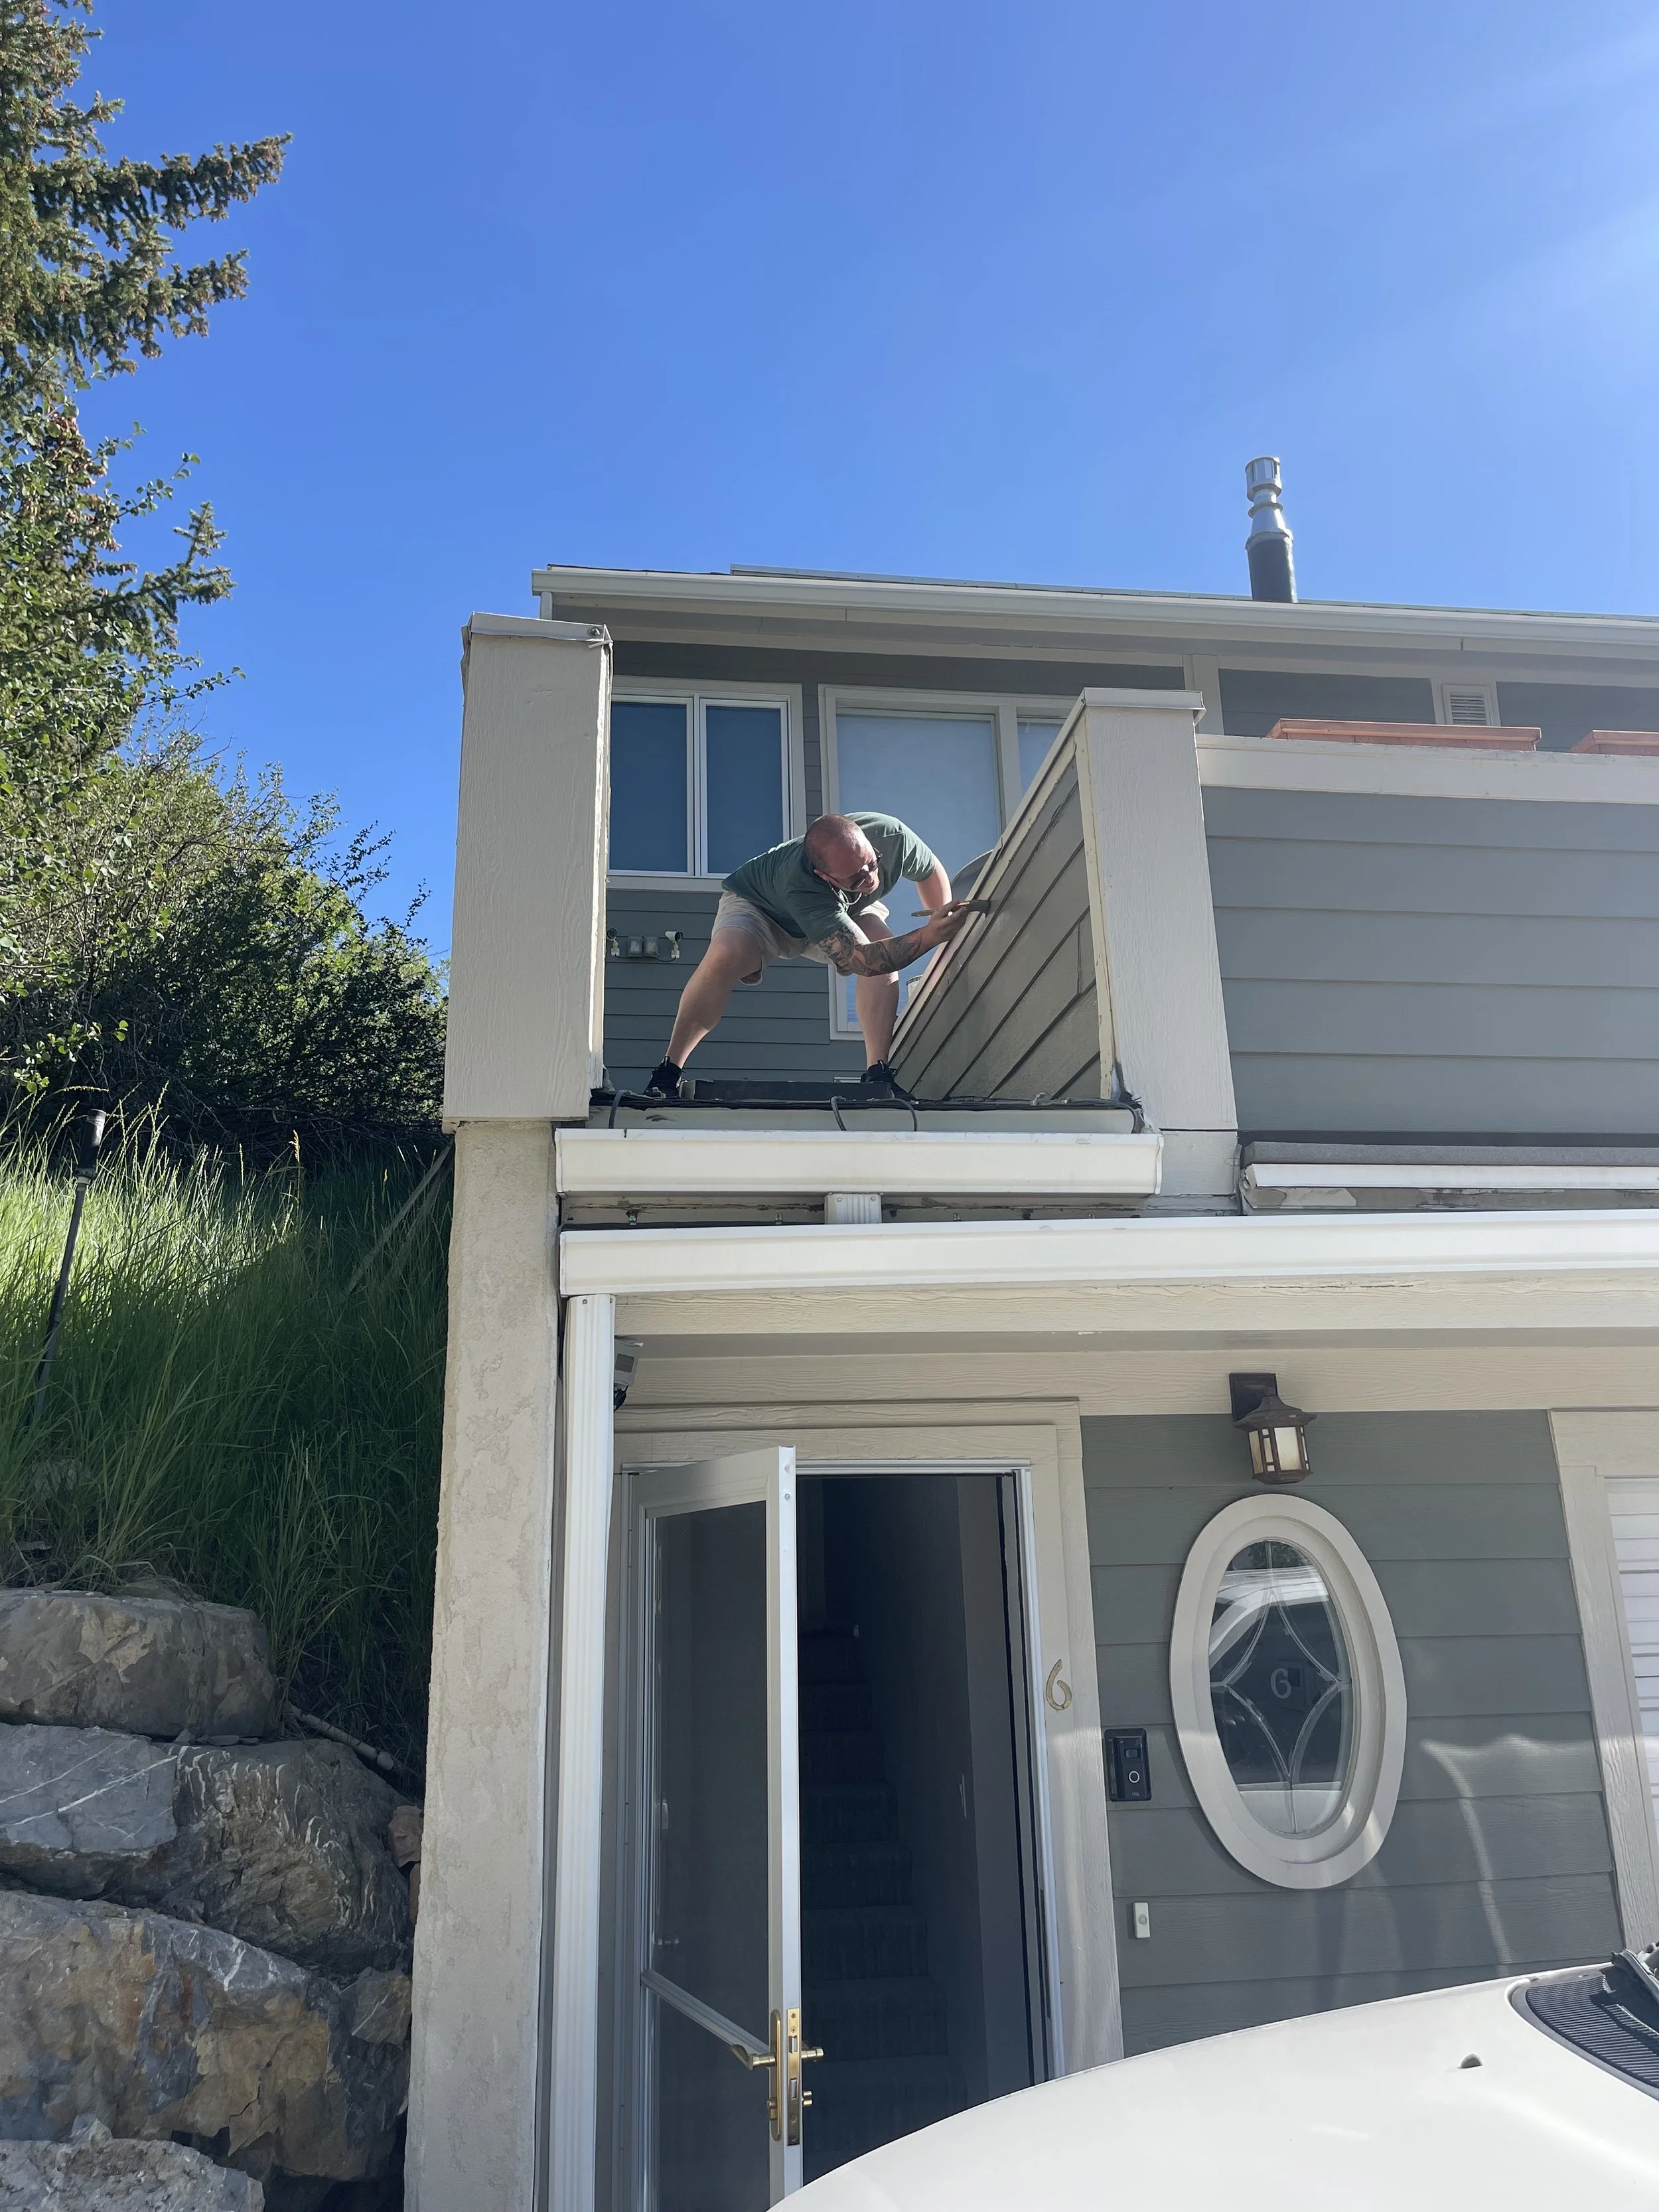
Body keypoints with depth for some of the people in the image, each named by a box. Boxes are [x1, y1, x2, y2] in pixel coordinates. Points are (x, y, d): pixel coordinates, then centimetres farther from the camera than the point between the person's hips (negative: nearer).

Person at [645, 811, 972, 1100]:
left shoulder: (891, 835, -33)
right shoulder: (801, 886, -47)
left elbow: (930, 871, -9)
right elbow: (860, 959, -50)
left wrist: (943, 927, -8)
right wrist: (928, 936, -61)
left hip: (846, 910, 5)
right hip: (758, 905, -5)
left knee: (885, 948, -28)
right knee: (724, 957, -36)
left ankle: (878, 1074, -24)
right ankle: (669, 1070, -20)